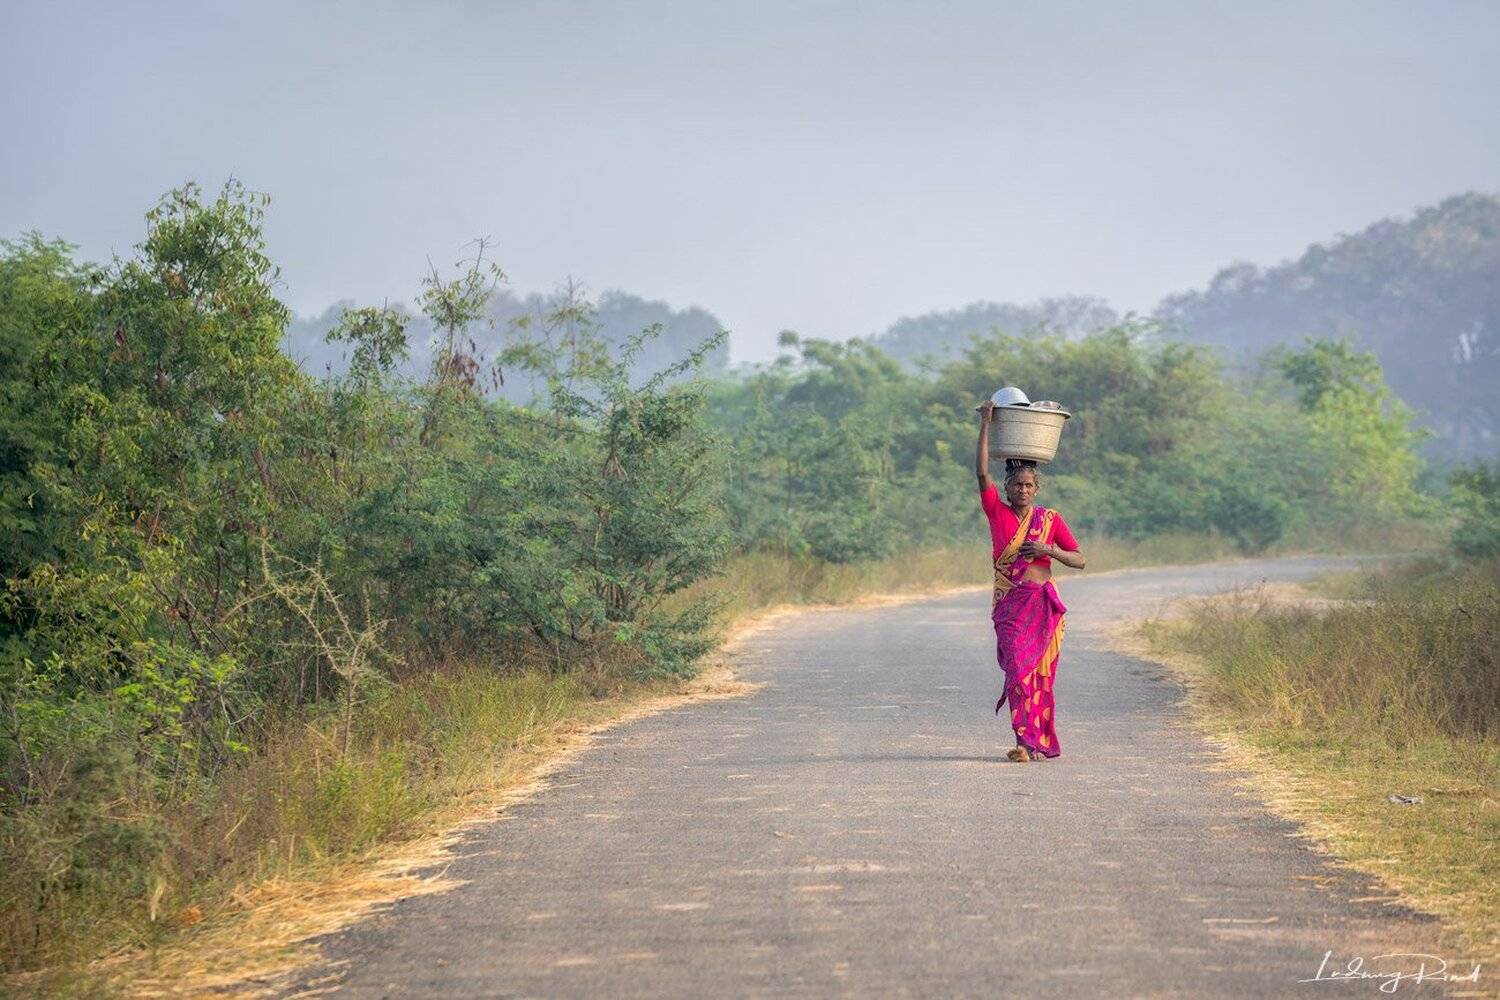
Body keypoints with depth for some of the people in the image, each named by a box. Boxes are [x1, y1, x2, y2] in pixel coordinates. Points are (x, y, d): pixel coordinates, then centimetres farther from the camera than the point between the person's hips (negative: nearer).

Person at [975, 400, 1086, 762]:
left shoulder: (1050, 519, 5)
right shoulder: (998, 513, 4)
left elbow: (1079, 560, 5)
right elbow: (981, 472, -7)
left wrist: (1049, 550, -12)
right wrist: (986, 425, -7)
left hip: (1043, 603, 1)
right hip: (1009, 603, -1)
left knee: (1041, 671, 3)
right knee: (1017, 667, -11)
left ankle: (1041, 741, 11)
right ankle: (1027, 741, -15)